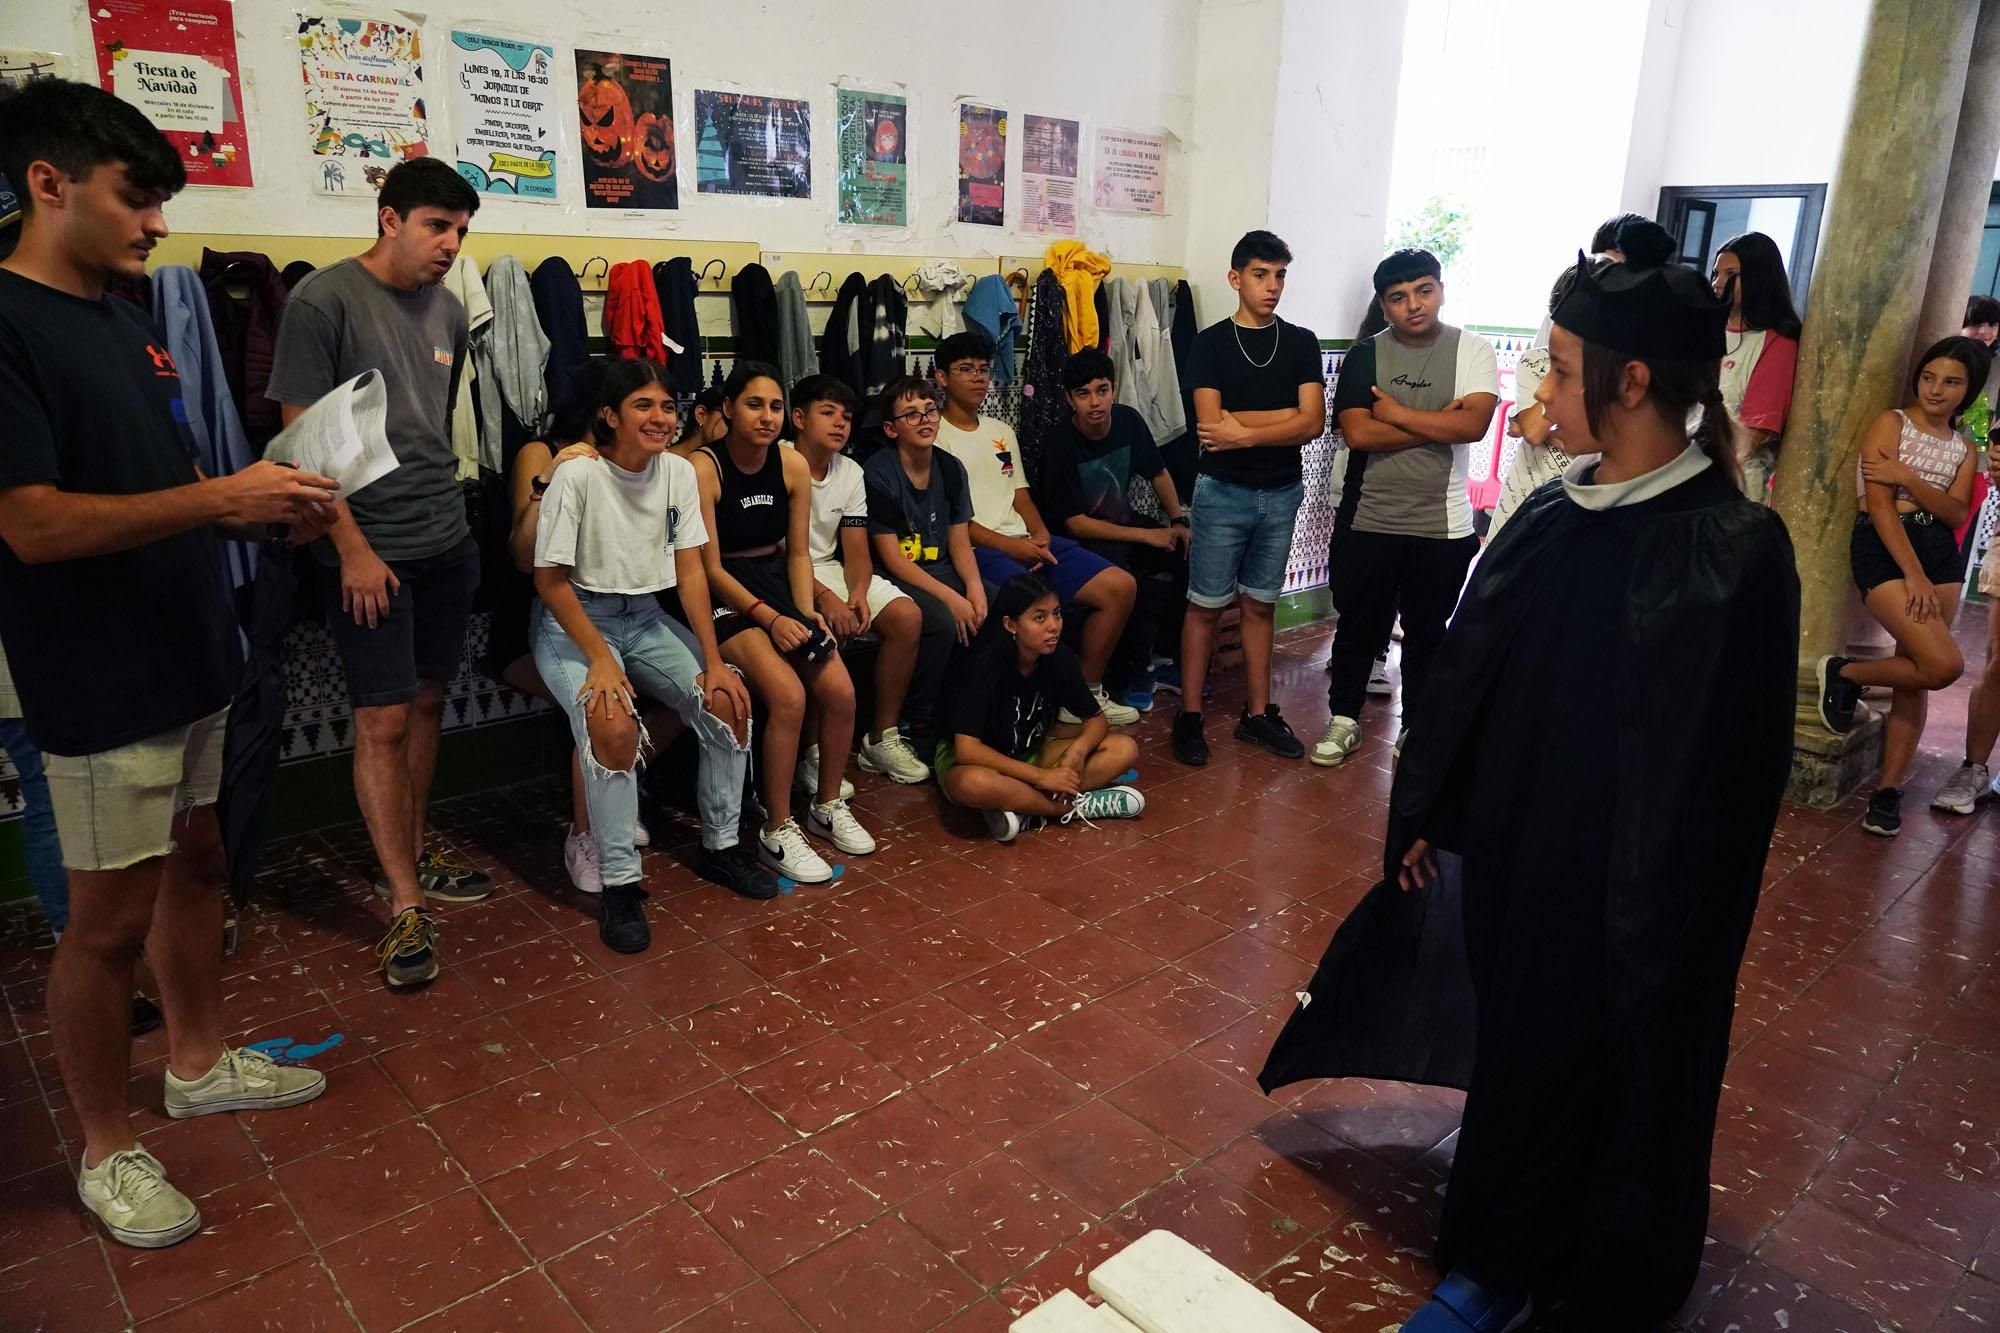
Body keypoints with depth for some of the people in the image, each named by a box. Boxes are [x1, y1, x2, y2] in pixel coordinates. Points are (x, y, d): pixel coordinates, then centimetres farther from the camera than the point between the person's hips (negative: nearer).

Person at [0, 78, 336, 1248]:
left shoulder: (128, 320, 11)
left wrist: (269, 505, 0)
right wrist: (222, 500, -27)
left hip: (186, 657, 8)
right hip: (100, 684, -8)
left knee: (195, 864, 19)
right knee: (112, 914, 3)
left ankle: (201, 1063, 38)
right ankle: (108, 1151, 22)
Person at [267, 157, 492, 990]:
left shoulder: (448, 310, 11)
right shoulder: (323, 301, -8)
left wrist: (448, 511, 16)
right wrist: (353, 548, -13)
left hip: (447, 541, 6)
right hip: (370, 549, -6)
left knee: (427, 702, 12)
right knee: (383, 721, -3)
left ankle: (411, 858, 27)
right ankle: (405, 909, 5)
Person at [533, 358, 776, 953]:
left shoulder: (679, 472, -2)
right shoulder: (577, 475, -17)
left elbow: (691, 571, -3)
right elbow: (550, 579, -14)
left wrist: (714, 660, -12)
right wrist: (600, 658, -22)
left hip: (645, 617, 5)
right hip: (574, 620, -5)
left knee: (729, 701, -15)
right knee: (615, 725, -32)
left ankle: (720, 846, 6)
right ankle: (618, 883, -15)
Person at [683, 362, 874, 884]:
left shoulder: (793, 465, 2)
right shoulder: (703, 468, -13)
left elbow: (798, 553, 7)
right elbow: (710, 568, -13)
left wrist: (806, 612, -9)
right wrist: (771, 618, -20)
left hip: (777, 585, 5)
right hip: (725, 597, -5)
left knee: (840, 690, -16)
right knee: (789, 695, -28)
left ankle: (828, 806, 8)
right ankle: (777, 831, -11)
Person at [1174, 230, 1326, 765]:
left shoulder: (1301, 342, 5)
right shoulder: (1210, 343, -3)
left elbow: (1313, 423, -6)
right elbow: (1211, 424, -14)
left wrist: (1244, 430, -15)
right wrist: (1285, 416, -12)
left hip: (1282, 493, 3)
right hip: (1223, 492, -3)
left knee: (1260, 605, 11)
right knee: (1206, 606, 2)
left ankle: (1257, 713, 19)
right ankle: (1189, 716, 9)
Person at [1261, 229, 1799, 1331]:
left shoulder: (1731, 551, -21)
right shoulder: (1556, 515, -2)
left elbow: (1711, 769, -18)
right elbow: (1467, 672, 5)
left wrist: (1657, 929, -14)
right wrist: (1425, 815, 10)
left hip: (1626, 883, -6)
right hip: (1511, 844, 7)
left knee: (1613, 1071, 13)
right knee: (1517, 1046, 21)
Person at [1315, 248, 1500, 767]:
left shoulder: (1473, 351, -2)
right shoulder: (1366, 356, 0)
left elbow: (1473, 424, -17)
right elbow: (1357, 433, -13)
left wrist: (1395, 413, -12)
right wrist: (1439, 423, -13)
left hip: (1442, 524, 0)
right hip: (1369, 520, 1)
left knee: (1426, 632, 12)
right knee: (1358, 626, 11)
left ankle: (1416, 728, 28)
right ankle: (1343, 719, 28)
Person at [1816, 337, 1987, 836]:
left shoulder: (1964, 449, 15)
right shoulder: (1891, 423, -1)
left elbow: (1956, 515, -1)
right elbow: (1880, 507, -10)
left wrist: (1909, 477, -17)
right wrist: (1913, 574, -16)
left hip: (1941, 555, 6)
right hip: (1884, 550, -6)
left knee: (1915, 674, 1)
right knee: (1943, 665, -19)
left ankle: (1888, 790, 6)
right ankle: (1844, 673, 8)